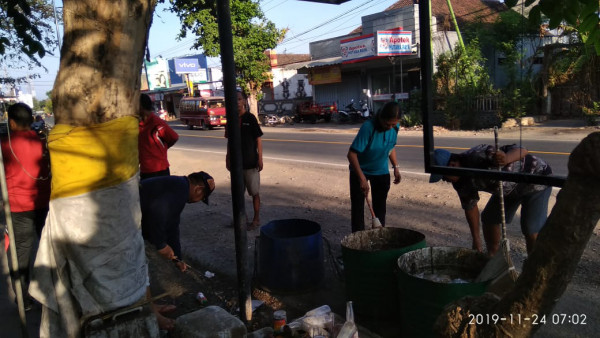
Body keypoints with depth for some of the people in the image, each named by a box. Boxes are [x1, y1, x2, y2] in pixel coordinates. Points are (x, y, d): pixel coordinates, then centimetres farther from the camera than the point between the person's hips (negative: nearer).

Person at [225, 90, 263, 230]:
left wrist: (260, 158, -10)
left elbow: (258, 139, -6)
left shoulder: (250, 118, -7)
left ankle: (256, 219, 15)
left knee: (254, 192, 3)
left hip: (250, 162, -5)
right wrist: (228, 158, 10)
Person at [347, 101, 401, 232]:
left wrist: (396, 167, 0)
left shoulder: (395, 128, -12)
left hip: (381, 172, 5)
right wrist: (362, 179, -34)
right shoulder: (368, 127, -30)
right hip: (360, 171, -4)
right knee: (357, 208, -1)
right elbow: (352, 154, -30)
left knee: (380, 207, 11)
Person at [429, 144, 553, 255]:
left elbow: (522, 151, -38)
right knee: (489, 219, 10)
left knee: (531, 231, -16)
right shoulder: (460, 182, -10)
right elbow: (470, 206, 4)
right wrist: (476, 239, 9)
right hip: (511, 188, 8)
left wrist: (506, 159, -61)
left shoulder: (479, 155, -36)